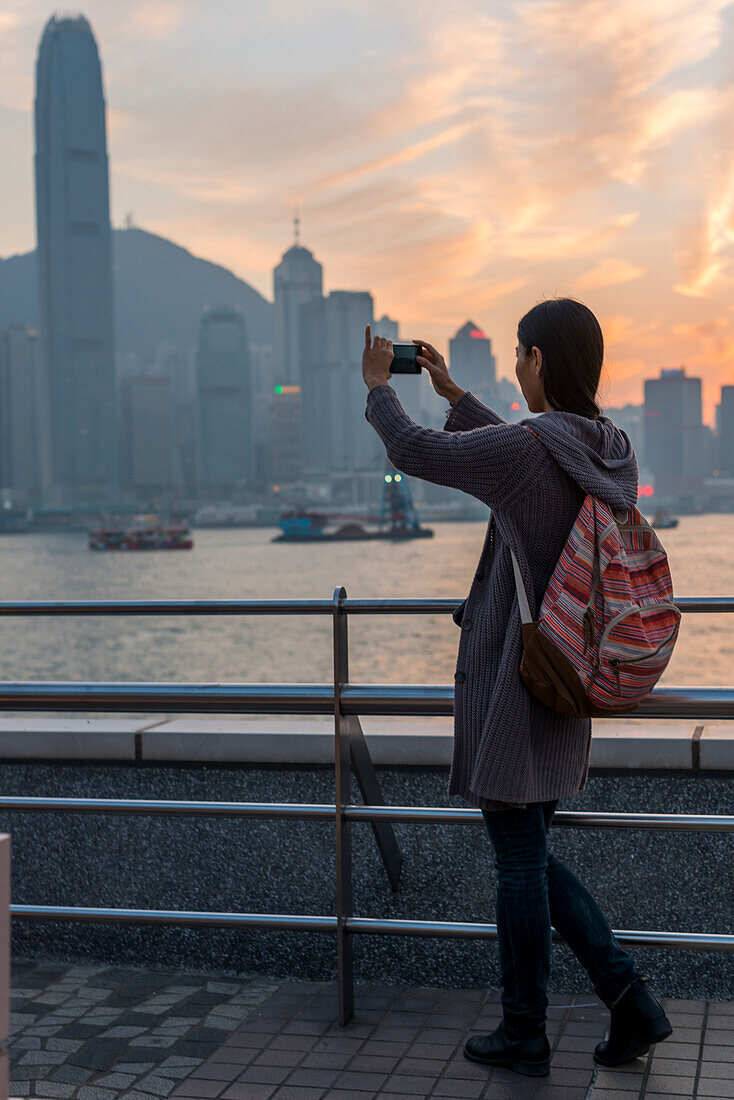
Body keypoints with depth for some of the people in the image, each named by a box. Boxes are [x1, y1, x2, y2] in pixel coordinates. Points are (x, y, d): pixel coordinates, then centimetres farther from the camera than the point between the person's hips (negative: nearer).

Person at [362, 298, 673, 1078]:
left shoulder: (523, 448, -20)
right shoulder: (611, 451, 5)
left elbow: (413, 452, -7)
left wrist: (377, 386, 11)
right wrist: (452, 392, 28)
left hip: (509, 686, -8)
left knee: (519, 861, 6)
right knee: (527, 855, 20)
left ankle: (524, 1035, 22)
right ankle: (630, 1004, 16)